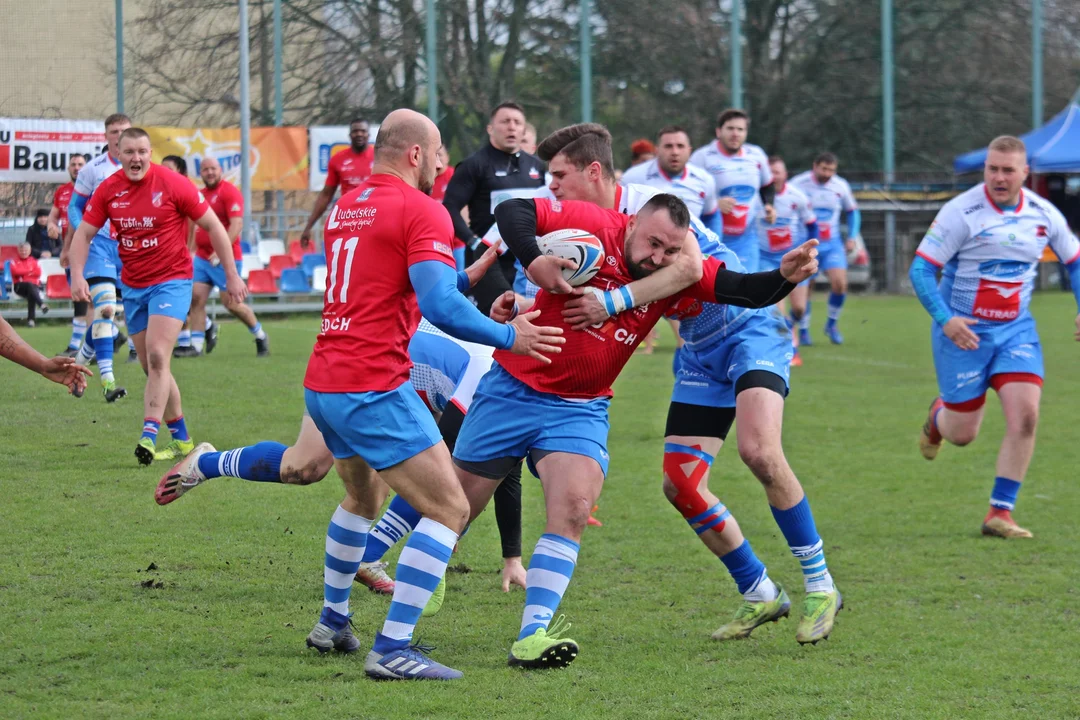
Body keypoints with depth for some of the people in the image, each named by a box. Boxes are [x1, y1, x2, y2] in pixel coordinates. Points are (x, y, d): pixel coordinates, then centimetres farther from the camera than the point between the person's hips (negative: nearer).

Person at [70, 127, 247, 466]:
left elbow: (213, 226, -4)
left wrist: (232, 275, -4)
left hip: (172, 281, -5)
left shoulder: (172, 184, -12)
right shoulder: (109, 190, -1)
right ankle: (181, 439, 20)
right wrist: (77, 275, -13)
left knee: (157, 356, -20)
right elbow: (83, 234, 4)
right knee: (151, 367, 8)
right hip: (132, 286, 5)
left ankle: (149, 435, -25)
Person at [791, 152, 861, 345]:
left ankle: (832, 323, 9)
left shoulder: (841, 186, 1)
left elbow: (852, 211, 16)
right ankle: (803, 330, 17)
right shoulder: (799, 184, -9)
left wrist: (852, 238, 5)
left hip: (832, 243, 2)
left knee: (840, 283, -13)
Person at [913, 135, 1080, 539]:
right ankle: (938, 415, 42)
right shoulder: (962, 212, -15)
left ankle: (1000, 514, -5)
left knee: (1025, 415, -15)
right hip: (964, 331, -3)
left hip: (1016, 328, 3)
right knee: (962, 434, 2)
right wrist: (944, 319, -27)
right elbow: (921, 268, -14)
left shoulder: (1043, 215, -1)